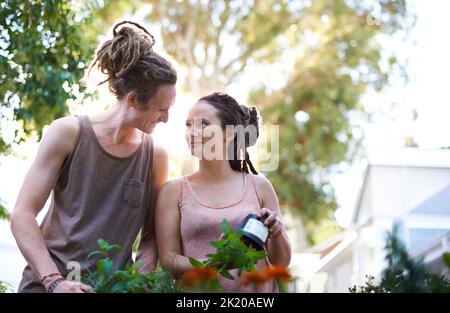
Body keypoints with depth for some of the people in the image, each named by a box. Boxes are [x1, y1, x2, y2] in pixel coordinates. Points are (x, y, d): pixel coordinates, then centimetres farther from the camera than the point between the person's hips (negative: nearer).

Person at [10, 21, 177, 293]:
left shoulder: (155, 155, 0)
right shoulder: (69, 133, -7)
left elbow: (153, 231, 9)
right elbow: (23, 215, -9)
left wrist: (144, 269, -10)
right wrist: (54, 280, -19)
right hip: (47, 282, -2)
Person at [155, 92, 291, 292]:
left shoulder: (259, 186, 5)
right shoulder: (174, 191, 3)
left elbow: (281, 262, 10)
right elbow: (168, 260, -2)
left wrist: (276, 233, -9)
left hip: (256, 287, 1)